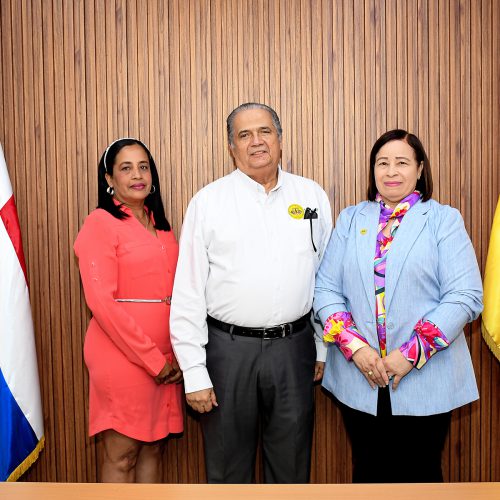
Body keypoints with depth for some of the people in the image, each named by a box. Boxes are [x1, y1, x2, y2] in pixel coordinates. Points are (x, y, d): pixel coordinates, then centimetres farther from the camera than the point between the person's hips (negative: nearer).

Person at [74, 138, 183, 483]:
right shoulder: (101, 223, -7)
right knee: (121, 455, 4)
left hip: (165, 358, 6)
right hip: (123, 354, -6)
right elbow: (101, 301, -15)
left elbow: (176, 292, 13)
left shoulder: (160, 225, 14)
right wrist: (153, 359, -14)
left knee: (153, 448, 14)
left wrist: (178, 355, 1)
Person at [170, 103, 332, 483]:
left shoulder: (312, 196, 5)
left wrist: (324, 348, 7)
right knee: (228, 465, 14)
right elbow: (188, 293, -4)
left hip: (293, 348, 2)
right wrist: (194, 372, -7)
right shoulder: (208, 201, -3)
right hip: (229, 349, -1)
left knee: (292, 465, 17)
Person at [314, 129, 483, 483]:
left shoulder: (444, 219, 0)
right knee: (368, 471, 16)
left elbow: (466, 296, -8)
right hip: (358, 378, 2)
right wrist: (355, 347, -11)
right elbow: (326, 289, 3)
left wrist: (411, 354, -15)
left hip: (425, 382, -2)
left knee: (419, 473, 12)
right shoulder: (351, 219, 8)